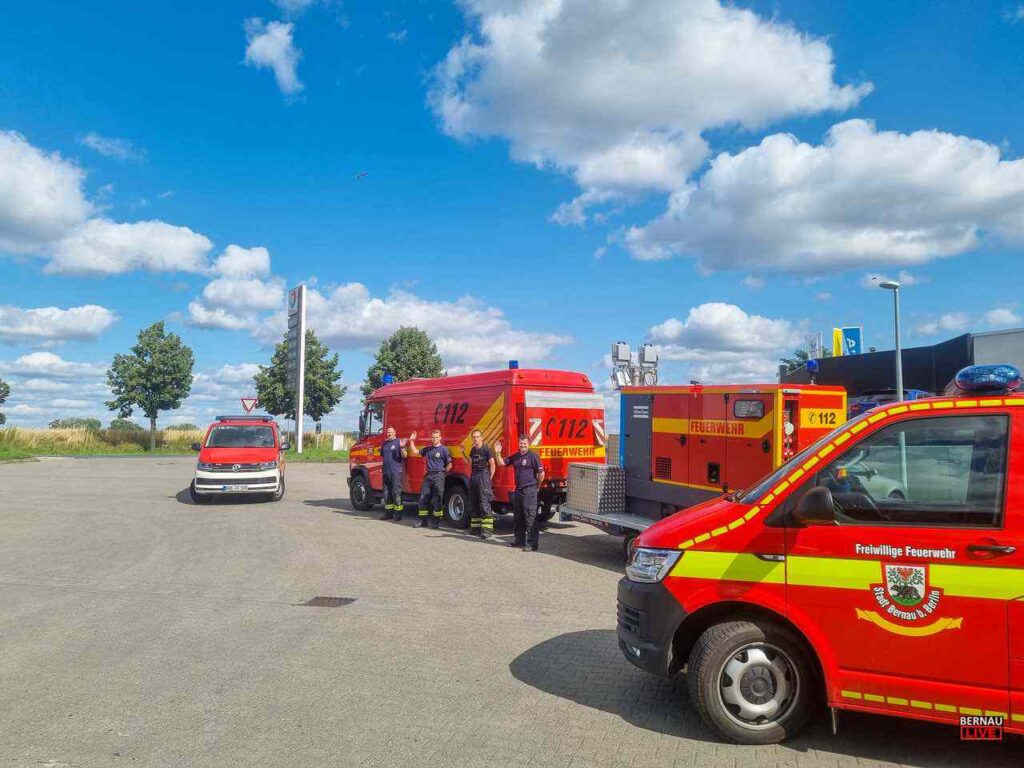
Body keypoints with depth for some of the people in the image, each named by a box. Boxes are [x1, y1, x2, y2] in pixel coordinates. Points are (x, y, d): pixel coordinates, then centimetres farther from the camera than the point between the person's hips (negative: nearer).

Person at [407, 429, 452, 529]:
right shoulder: (427, 449, 13)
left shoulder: (444, 449, -5)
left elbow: (449, 465, -6)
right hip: (428, 475, 6)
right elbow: (415, 451, 20)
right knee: (423, 498, 5)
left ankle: (436, 521, 7)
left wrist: (442, 473, 0)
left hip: (438, 476, -6)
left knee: (437, 499, -1)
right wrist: (411, 441, 12)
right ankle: (423, 521, 12)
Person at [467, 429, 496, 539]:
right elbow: (469, 463, 22)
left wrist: (489, 479, -6)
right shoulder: (473, 450, 14)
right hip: (473, 477, 8)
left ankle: (487, 529, -13)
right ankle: (475, 526, 19)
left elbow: (492, 464, -8)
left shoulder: (486, 449, -8)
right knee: (473, 503, 10)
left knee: (484, 503, -12)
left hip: (483, 477, -8)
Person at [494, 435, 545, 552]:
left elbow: (541, 473, -13)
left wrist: (536, 485, -3)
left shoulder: (533, 456, -10)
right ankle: (519, 539, 30)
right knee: (518, 517, 17)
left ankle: (532, 543, -4)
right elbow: (501, 463, 17)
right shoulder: (515, 457, 12)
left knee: (530, 517, -7)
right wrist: (497, 453, 2)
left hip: (529, 491, -8)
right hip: (518, 490, 8)